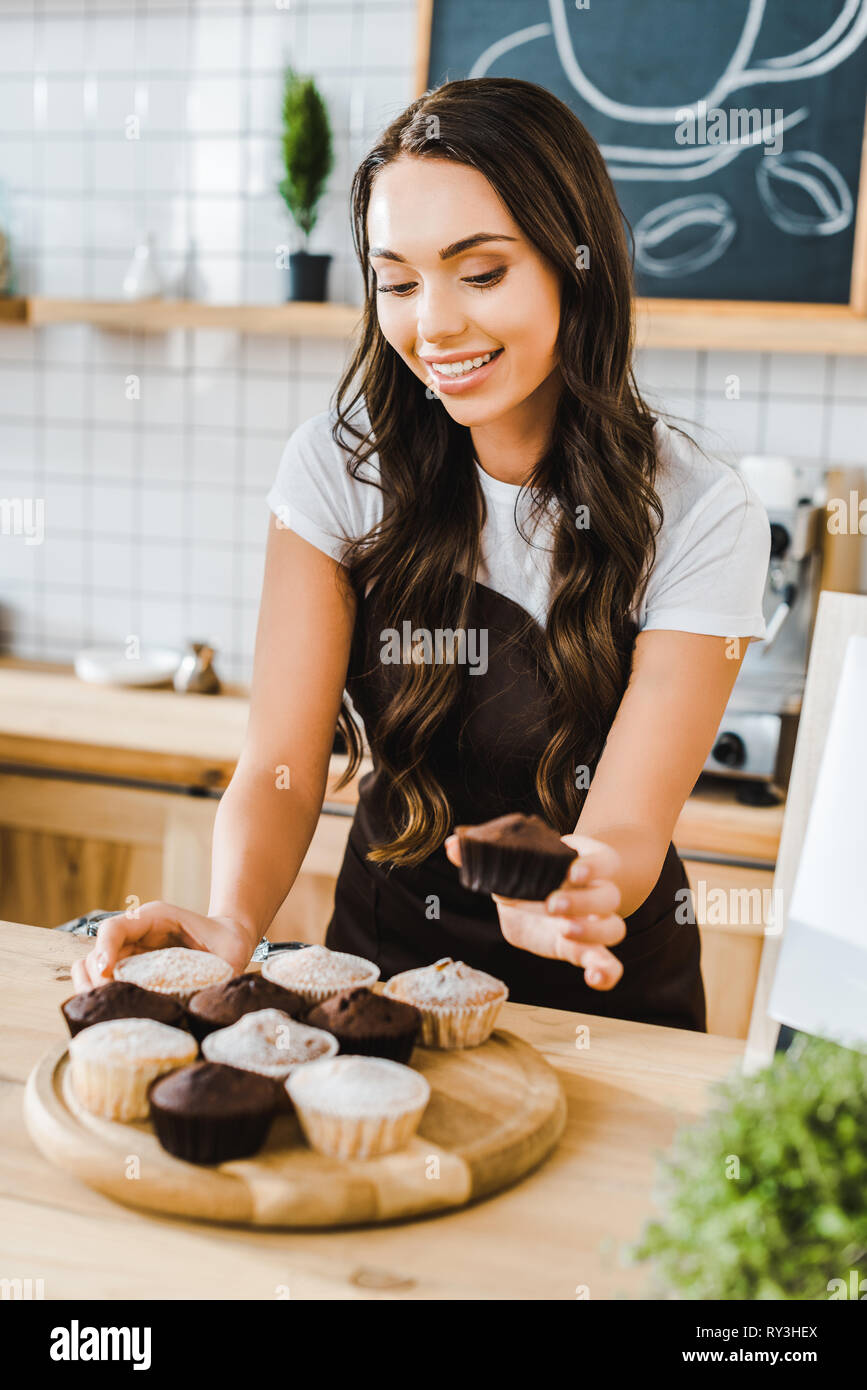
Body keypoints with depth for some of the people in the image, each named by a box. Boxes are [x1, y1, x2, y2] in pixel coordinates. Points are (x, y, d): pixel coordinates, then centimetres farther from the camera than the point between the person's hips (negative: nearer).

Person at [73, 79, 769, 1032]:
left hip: (604, 988, -1)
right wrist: (230, 925, -29)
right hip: (381, 961, 1)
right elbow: (281, 769, -9)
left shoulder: (699, 516, -12)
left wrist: (566, 894, -40)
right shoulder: (341, 466, -7)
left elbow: (628, 829, -17)